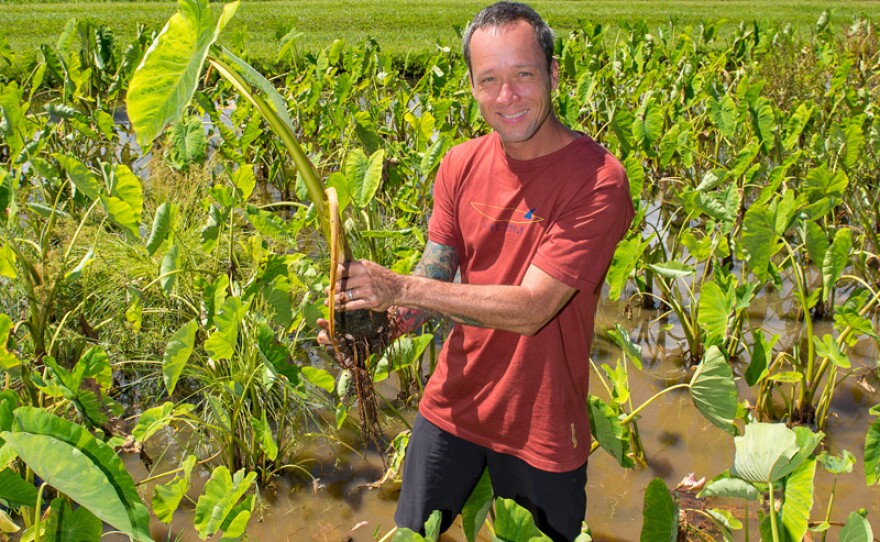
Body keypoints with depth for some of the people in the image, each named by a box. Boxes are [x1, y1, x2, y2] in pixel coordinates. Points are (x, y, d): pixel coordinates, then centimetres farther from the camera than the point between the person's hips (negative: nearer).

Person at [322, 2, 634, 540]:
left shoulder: (596, 179, -23)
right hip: (452, 404, 5)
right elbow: (436, 273, -2)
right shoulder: (461, 164, -4)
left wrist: (399, 287, -31)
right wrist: (380, 316, -23)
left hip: (541, 428, -4)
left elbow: (531, 307, -28)